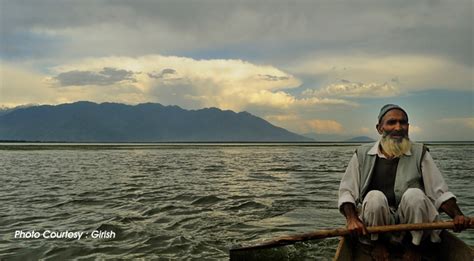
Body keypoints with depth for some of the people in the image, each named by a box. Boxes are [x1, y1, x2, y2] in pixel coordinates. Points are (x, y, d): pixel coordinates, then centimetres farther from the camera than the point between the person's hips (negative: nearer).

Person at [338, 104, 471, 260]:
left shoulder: (420, 154, 6)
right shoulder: (363, 155, 3)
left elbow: (440, 193, 2)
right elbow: (346, 191, 0)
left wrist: (457, 215, -17)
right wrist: (352, 218, -17)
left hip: (413, 224, 1)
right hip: (376, 224, 0)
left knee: (415, 194, -28)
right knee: (375, 197, -30)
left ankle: (415, 247, -3)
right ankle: (377, 243, -1)